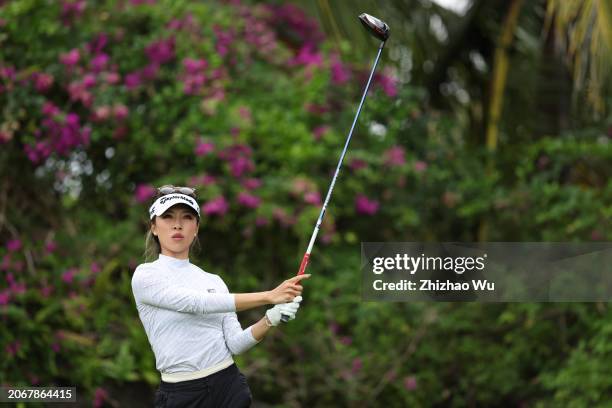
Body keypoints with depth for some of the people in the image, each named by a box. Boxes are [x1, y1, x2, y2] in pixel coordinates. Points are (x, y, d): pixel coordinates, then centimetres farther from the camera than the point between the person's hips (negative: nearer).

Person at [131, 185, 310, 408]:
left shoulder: (214, 281, 10)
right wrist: (269, 296, -22)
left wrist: (271, 319, -18)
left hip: (230, 388, 4)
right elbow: (198, 303, -19)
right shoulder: (145, 276, -5)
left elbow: (235, 343, 0)